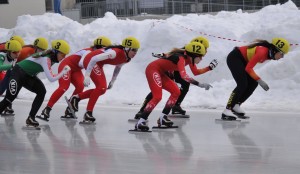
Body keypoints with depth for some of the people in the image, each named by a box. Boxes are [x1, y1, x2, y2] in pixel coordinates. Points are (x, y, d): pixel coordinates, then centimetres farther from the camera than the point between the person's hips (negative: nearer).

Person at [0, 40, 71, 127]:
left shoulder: (51, 57, -3)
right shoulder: (46, 59, -30)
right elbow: (51, 78, -36)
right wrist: (64, 72, -28)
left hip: (29, 76, 9)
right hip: (18, 73, -9)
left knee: (42, 92, -11)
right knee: (10, 98, -14)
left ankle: (31, 118, -9)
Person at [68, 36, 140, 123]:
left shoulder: (126, 59, -4)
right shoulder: (115, 52, -31)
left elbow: (118, 67, 19)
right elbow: (94, 59, -31)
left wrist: (112, 81, 17)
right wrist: (87, 75, -31)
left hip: (98, 64, 9)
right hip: (90, 60, -9)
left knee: (102, 89, 8)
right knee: (101, 87, -18)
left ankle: (77, 97, 22)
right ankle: (88, 113, -13)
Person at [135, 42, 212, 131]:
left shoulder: (189, 58, 1)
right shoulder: (181, 58, -27)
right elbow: (183, 75, -43)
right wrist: (199, 84, -46)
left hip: (160, 73, 10)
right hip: (152, 69, -10)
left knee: (176, 92, 6)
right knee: (157, 96, -21)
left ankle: (163, 118, 9)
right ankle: (140, 122, -22)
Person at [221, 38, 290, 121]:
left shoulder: (269, 53, -3)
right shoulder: (263, 52, -29)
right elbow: (248, 68, -27)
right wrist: (259, 80, -28)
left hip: (243, 60, 10)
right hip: (234, 58, -10)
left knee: (253, 83, 2)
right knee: (242, 84, -20)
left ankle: (235, 106, 7)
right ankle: (227, 110, -21)